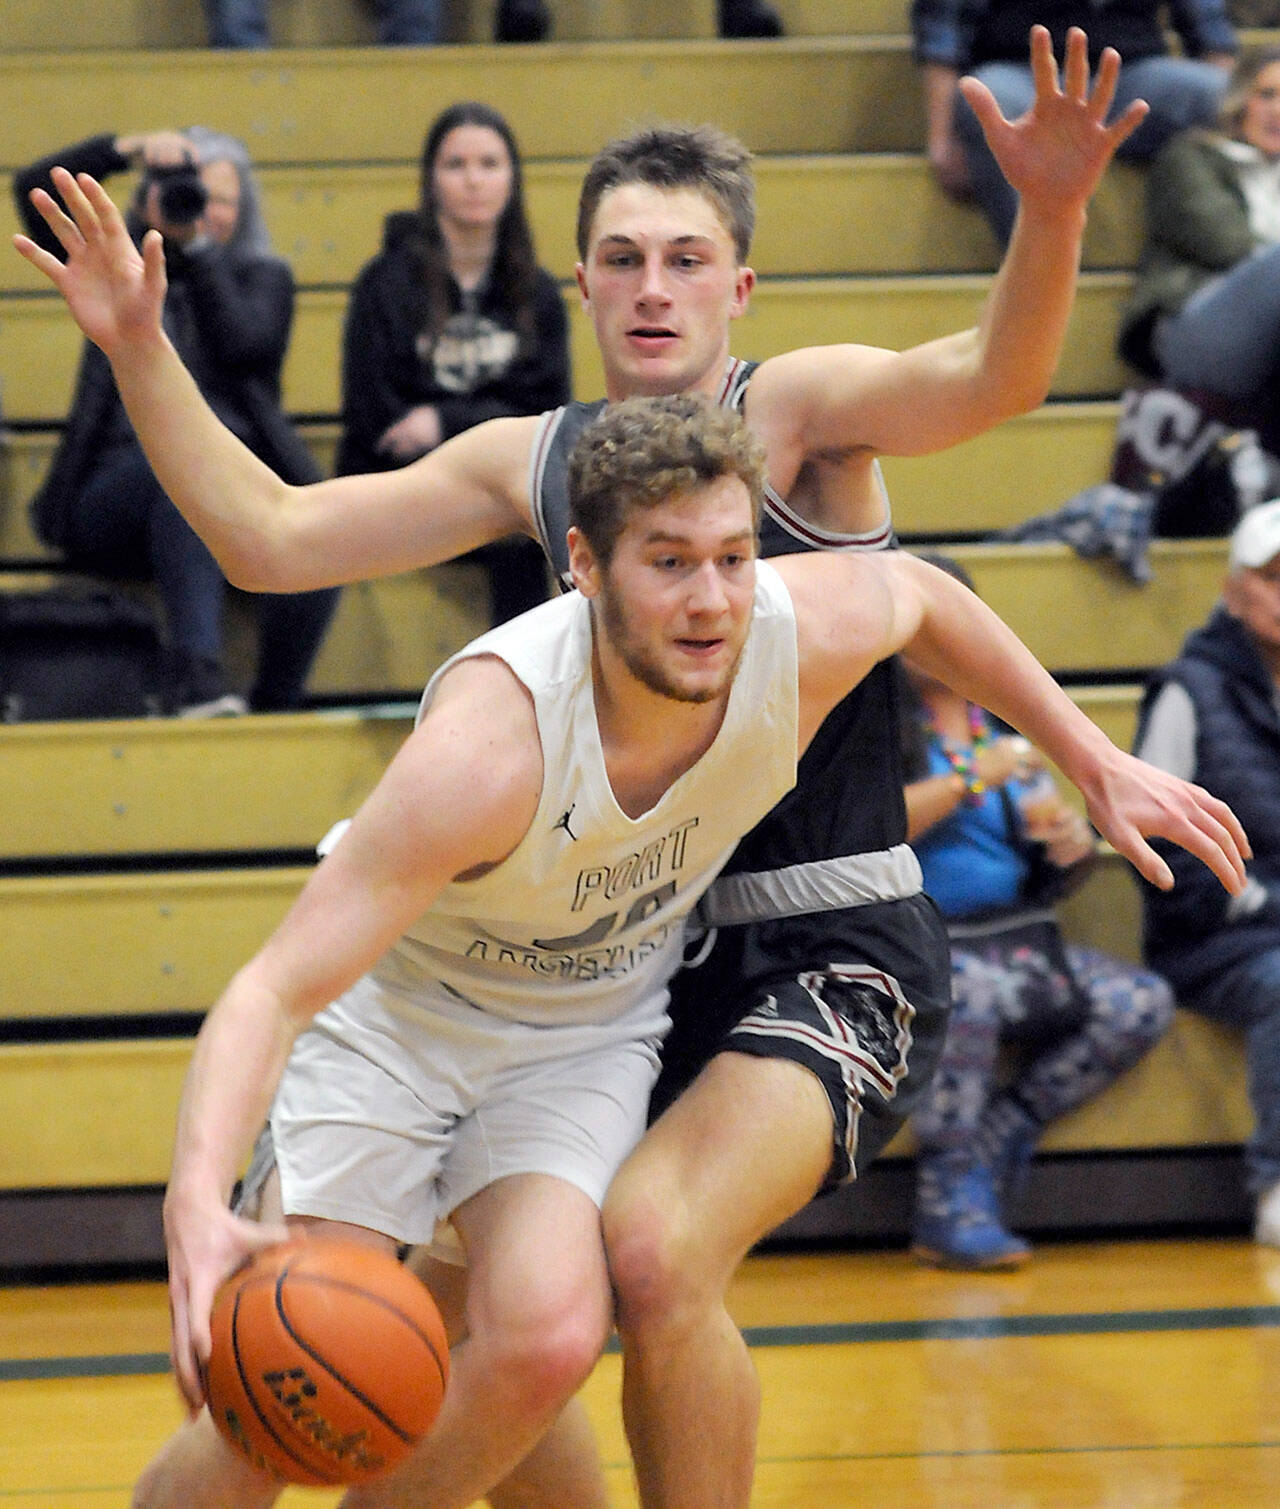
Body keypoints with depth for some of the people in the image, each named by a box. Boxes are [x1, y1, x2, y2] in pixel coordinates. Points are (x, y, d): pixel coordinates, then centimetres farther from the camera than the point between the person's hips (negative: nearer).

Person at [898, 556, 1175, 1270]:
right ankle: (953, 1204, -28)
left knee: (1142, 1004, -17)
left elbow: (1049, 881, 19)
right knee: (968, 992, -39)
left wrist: (1074, 848, -5)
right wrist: (974, 778, -14)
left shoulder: (1003, 721, 19)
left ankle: (1002, 1135, -9)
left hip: (1016, 941, 6)